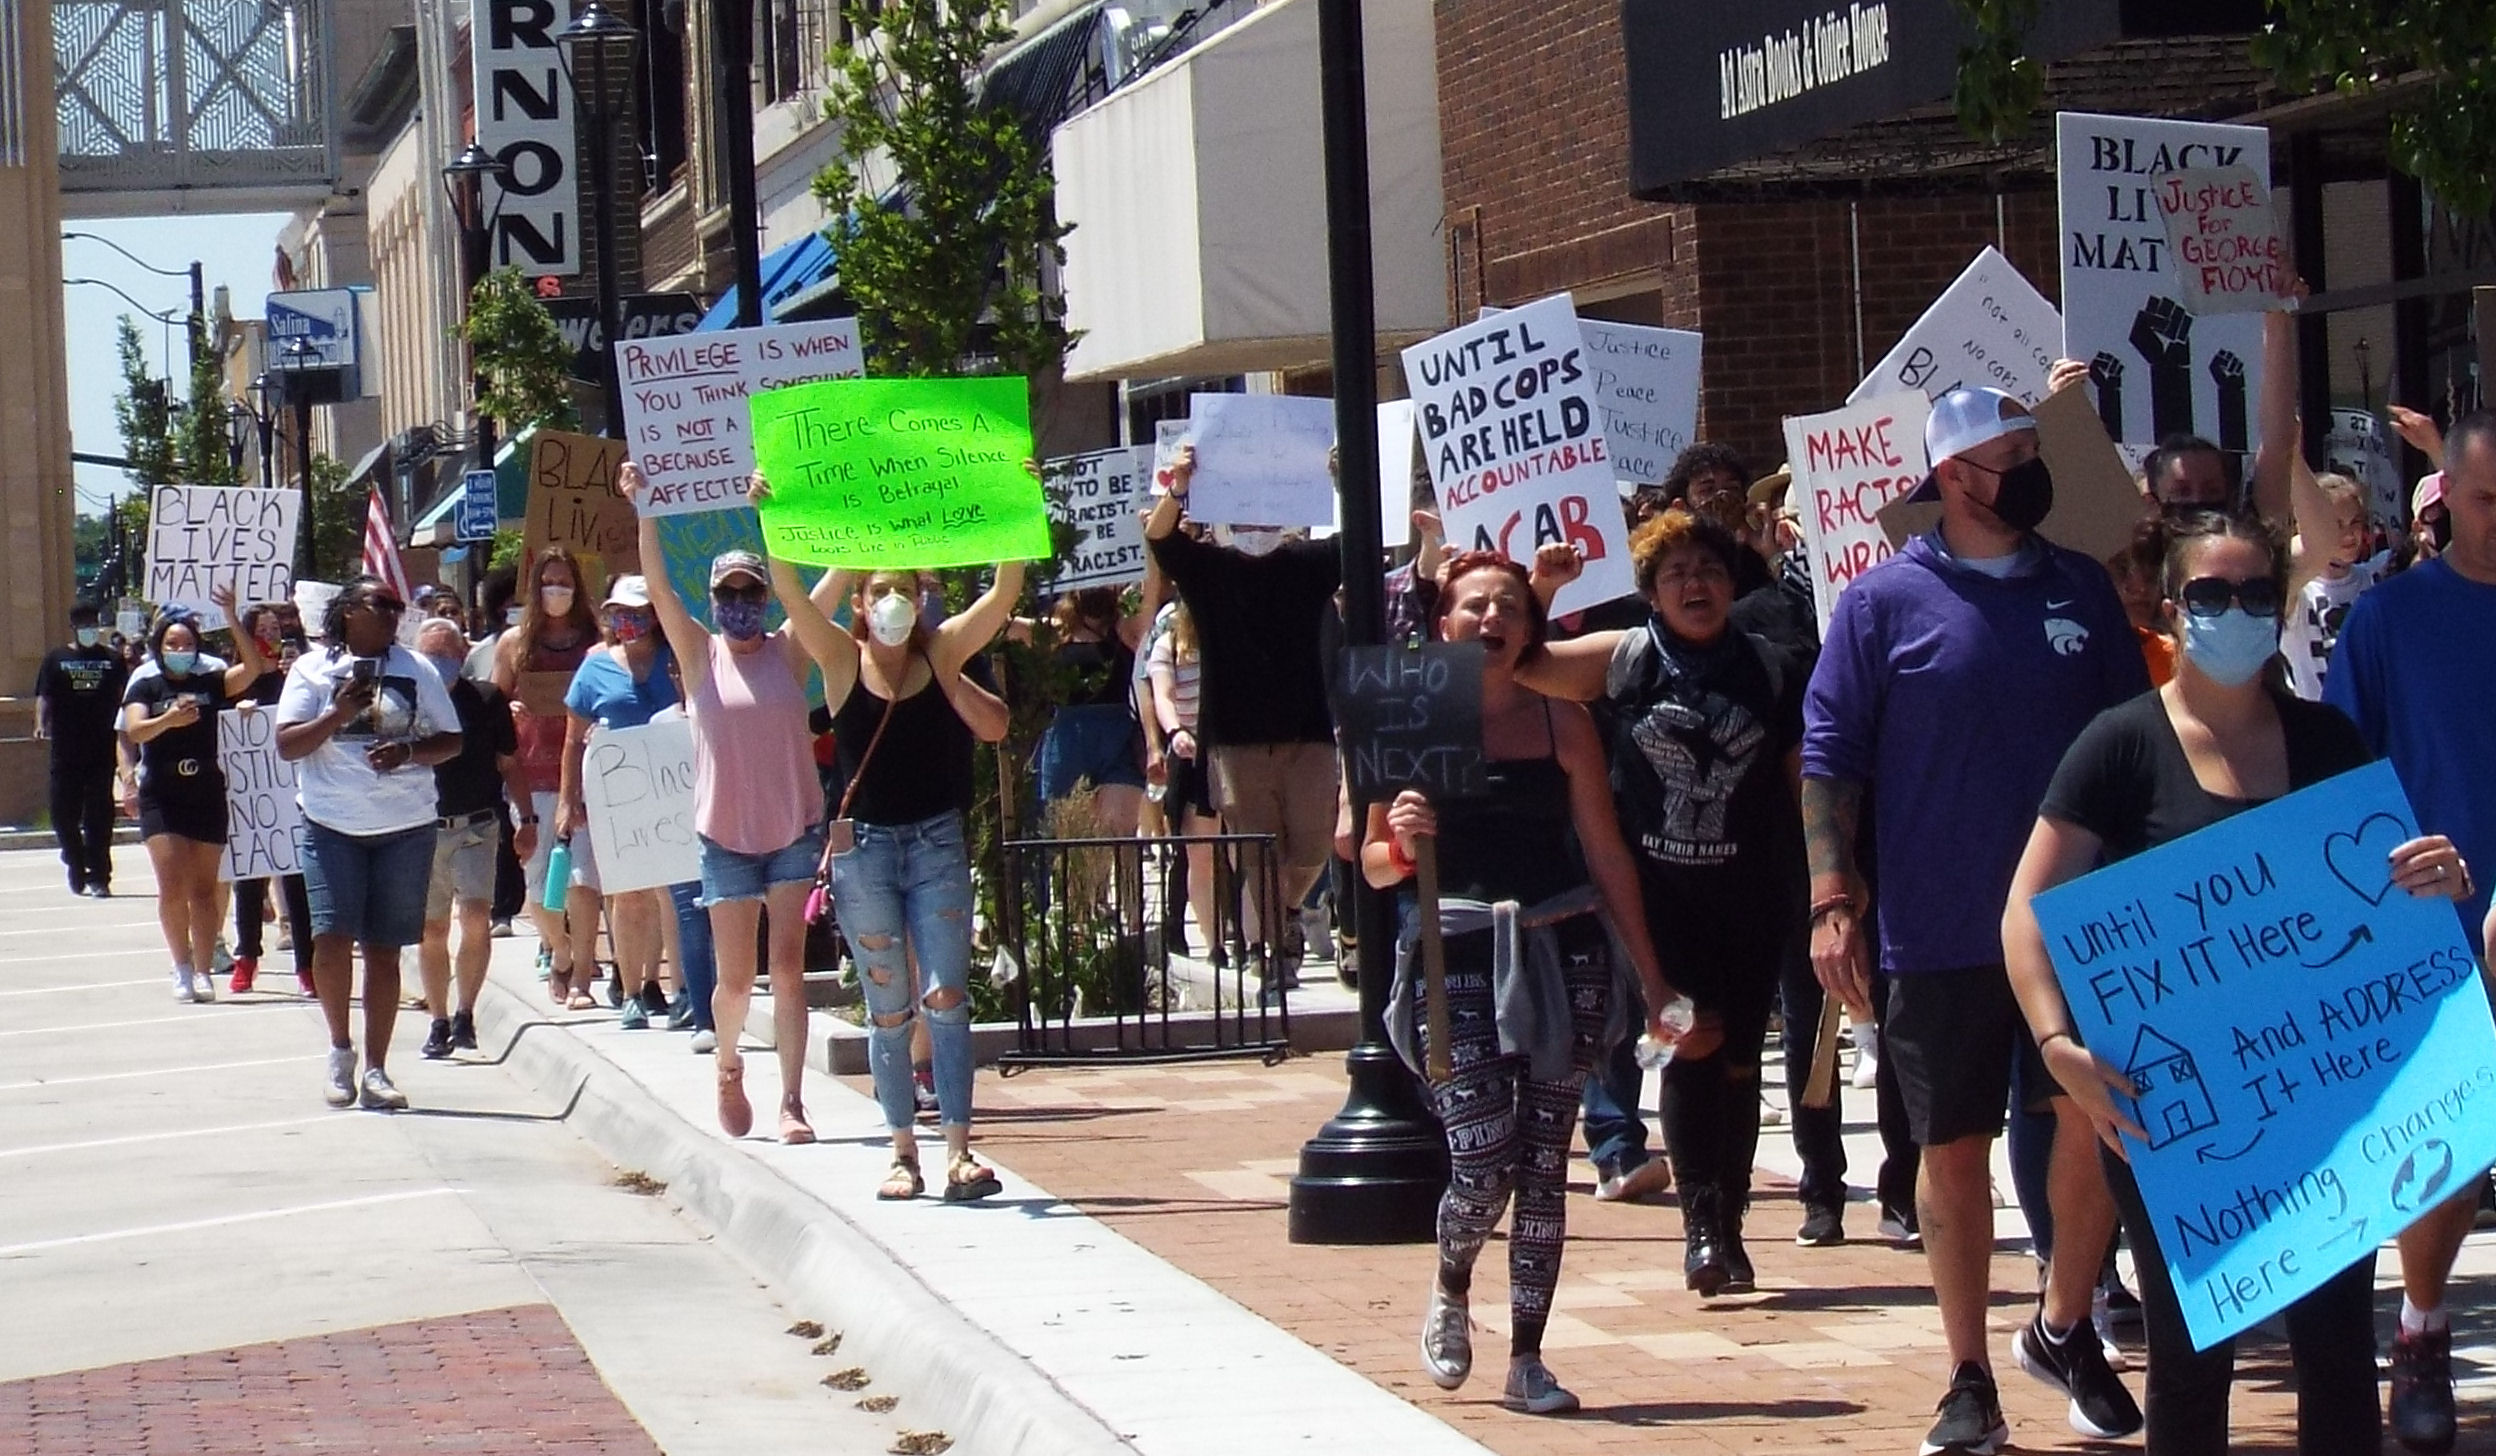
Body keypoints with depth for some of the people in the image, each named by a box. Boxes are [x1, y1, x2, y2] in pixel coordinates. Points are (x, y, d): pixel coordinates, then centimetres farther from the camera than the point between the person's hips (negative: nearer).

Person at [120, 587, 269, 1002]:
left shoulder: (211, 679, 3)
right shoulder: (145, 684, 1)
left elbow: (254, 667, -11)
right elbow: (135, 730, -13)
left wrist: (232, 620, -20)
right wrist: (167, 720, -33)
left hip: (208, 793, 1)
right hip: (161, 796, -1)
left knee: (203, 888, 4)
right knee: (172, 884, -9)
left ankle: (203, 971, 7)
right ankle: (182, 967, 6)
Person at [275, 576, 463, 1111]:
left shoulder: (416, 670, 8)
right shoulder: (312, 669, 4)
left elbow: (451, 741, 9)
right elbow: (287, 745, -1)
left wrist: (408, 751, -10)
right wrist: (338, 715, -15)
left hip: (405, 826, 1)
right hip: (331, 825, -1)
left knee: (384, 946, 3)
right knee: (331, 935, -13)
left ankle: (375, 1069, 9)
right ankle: (340, 1047, 9)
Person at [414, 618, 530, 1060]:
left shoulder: (487, 700, 4)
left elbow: (509, 764, 11)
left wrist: (527, 818, 8)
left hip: (477, 827, -1)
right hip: (423, 828, 1)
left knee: (476, 917, -16)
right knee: (431, 930, 6)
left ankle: (465, 1013, -5)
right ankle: (439, 1023, 16)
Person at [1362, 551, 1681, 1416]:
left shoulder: (1561, 725, 5)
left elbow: (1607, 857, 9)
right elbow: (1373, 865, 7)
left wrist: (1653, 983, 8)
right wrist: (1403, 843, -17)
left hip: (1561, 954, 2)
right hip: (1456, 956, -2)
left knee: (1543, 1166, 3)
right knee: (1482, 1167, -9)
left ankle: (1526, 1360, 13)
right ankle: (1450, 1291, 23)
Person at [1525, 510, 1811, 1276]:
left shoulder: (1772, 670, 3)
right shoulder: (1623, 660, 0)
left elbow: (1805, 782, 6)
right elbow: (1517, 663, 6)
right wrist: (1538, 588, -8)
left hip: (1750, 898, 1)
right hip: (1658, 896, -1)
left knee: (1738, 1060, 7)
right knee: (1690, 1052, -8)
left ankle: (1725, 1226, 16)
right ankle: (1701, 1222, -4)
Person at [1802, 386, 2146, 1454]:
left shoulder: (2082, 589, 6)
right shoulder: (1885, 602, -2)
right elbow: (1828, 756, -3)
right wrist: (1833, 899, -11)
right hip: (1939, 933, -2)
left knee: (2098, 1119, -5)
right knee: (1953, 1151, 5)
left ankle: (2064, 1326, 19)